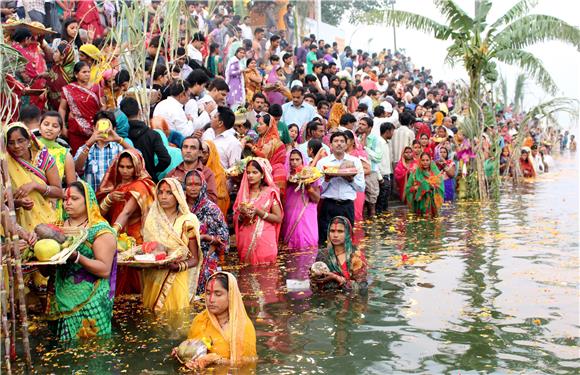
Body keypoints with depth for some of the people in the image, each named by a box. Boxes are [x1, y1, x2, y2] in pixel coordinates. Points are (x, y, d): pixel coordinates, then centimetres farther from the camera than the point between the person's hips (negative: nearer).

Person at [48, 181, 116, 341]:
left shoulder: (101, 230, -7)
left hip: (89, 302, -5)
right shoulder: (61, 225, 11)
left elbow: (105, 270, -14)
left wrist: (76, 257, -25)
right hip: (62, 299, 5)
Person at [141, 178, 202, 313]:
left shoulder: (187, 222, -2)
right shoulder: (152, 219, 9)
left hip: (177, 280, -3)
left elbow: (194, 259, 0)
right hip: (153, 280, 3)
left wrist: (179, 266, -19)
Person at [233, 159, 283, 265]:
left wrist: (258, 212, -15)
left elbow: (278, 218, -7)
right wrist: (242, 214, -9)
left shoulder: (270, 192, -3)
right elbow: (236, 219, 12)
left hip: (264, 240, -3)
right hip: (245, 240, 3)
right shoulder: (243, 192, 7)